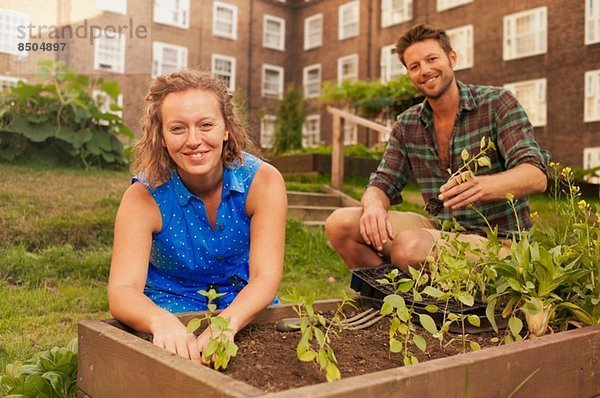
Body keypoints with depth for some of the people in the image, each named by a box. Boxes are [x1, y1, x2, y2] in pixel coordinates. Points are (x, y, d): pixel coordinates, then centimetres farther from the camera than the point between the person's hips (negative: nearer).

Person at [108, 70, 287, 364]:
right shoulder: (144, 197, -17)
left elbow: (266, 277, -22)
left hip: (243, 308, 2)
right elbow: (123, 290, -26)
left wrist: (226, 323, -42)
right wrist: (163, 322, -49)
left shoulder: (262, 181, -16)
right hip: (173, 311, -1)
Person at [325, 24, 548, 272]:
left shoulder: (498, 103, -9)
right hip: (441, 228, 5)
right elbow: (383, 183, 4)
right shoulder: (407, 125, 5)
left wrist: (483, 185, -42)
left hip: (498, 239, -5)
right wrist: (373, 206, -23)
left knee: (410, 246, -35)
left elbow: (537, 176, -19)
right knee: (340, 224, -10)